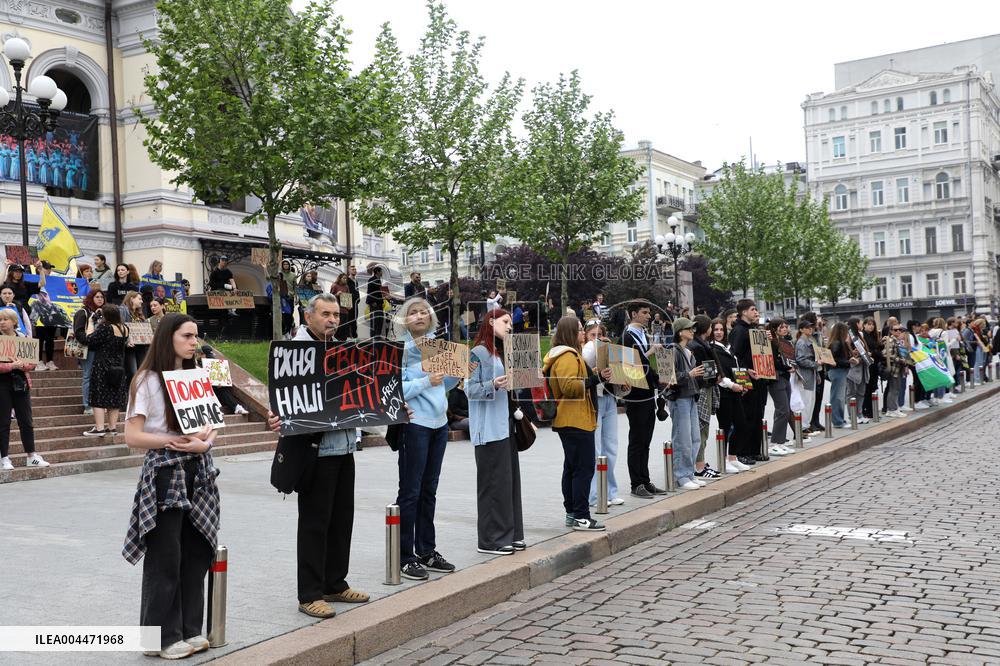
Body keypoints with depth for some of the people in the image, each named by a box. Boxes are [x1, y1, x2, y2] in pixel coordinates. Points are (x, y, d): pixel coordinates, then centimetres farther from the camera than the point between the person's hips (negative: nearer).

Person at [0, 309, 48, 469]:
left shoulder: (23, 338, 8)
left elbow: (32, 363, 4)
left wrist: (21, 365, -15)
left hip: (21, 383, 3)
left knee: (26, 422, 8)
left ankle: (31, 457, 15)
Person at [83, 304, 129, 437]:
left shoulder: (105, 328, -18)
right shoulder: (124, 328, 3)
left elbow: (90, 340, -15)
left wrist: (91, 322, -3)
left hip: (103, 367, -7)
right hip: (118, 368, 7)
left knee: (99, 396, -3)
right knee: (115, 396, 10)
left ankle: (99, 428, -6)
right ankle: (112, 427, 14)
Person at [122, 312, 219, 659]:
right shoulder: (149, 381, -6)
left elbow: (211, 427, 11)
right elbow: (132, 436, -10)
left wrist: (204, 442, -10)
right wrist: (175, 441, -19)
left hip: (198, 472, 6)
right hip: (164, 472, -6)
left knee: (196, 552, 8)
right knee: (165, 558, 1)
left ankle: (189, 629, 20)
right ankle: (162, 636, 12)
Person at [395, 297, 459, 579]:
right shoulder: (401, 350, -8)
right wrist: (426, 382, -24)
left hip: (439, 423, 7)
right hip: (414, 425, -7)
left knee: (429, 490, 14)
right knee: (410, 492, -2)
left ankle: (426, 552, 23)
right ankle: (405, 557, 5)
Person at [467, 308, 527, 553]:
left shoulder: (504, 352, 18)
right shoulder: (479, 352, -8)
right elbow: (470, 389, -14)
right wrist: (493, 385, -28)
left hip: (506, 424, 9)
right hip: (489, 428, -9)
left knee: (510, 479, 9)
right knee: (494, 482, -6)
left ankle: (510, 534, 16)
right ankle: (490, 539, 0)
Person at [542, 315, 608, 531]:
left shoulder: (568, 355, 19)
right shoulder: (567, 357, -15)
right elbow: (570, 387, -25)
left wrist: (597, 377, 19)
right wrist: (596, 379, -26)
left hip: (567, 420, 11)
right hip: (576, 420, -11)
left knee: (572, 467, 14)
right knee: (584, 467, -10)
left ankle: (572, 513, 20)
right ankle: (581, 517, -10)